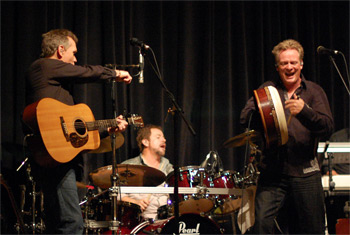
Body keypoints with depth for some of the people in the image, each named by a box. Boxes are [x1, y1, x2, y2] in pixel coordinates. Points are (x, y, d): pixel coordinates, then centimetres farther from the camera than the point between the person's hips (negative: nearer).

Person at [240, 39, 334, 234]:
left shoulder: (314, 91, 8)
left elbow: (328, 128, -4)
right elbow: (245, 119, 2)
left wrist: (304, 111, -22)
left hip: (306, 174, 0)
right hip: (272, 172, 0)